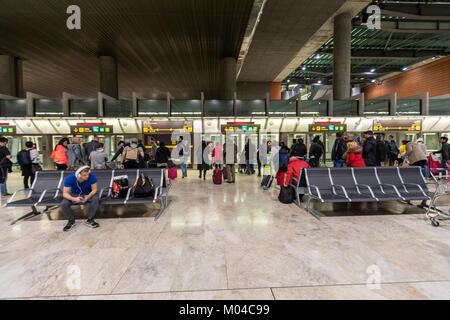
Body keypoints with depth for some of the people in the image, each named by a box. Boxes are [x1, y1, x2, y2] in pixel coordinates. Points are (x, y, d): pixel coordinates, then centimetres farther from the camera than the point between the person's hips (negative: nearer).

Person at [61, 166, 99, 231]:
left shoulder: (92, 176, -27)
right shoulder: (69, 179, -25)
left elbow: (94, 189, -17)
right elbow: (65, 193, -21)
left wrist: (88, 196, -37)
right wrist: (74, 199, -41)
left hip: (88, 194, -1)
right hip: (74, 194, 1)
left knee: (95, 199, -31)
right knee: (63, 204, -25)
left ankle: (90, 220, -12)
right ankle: (71, 221, 3)